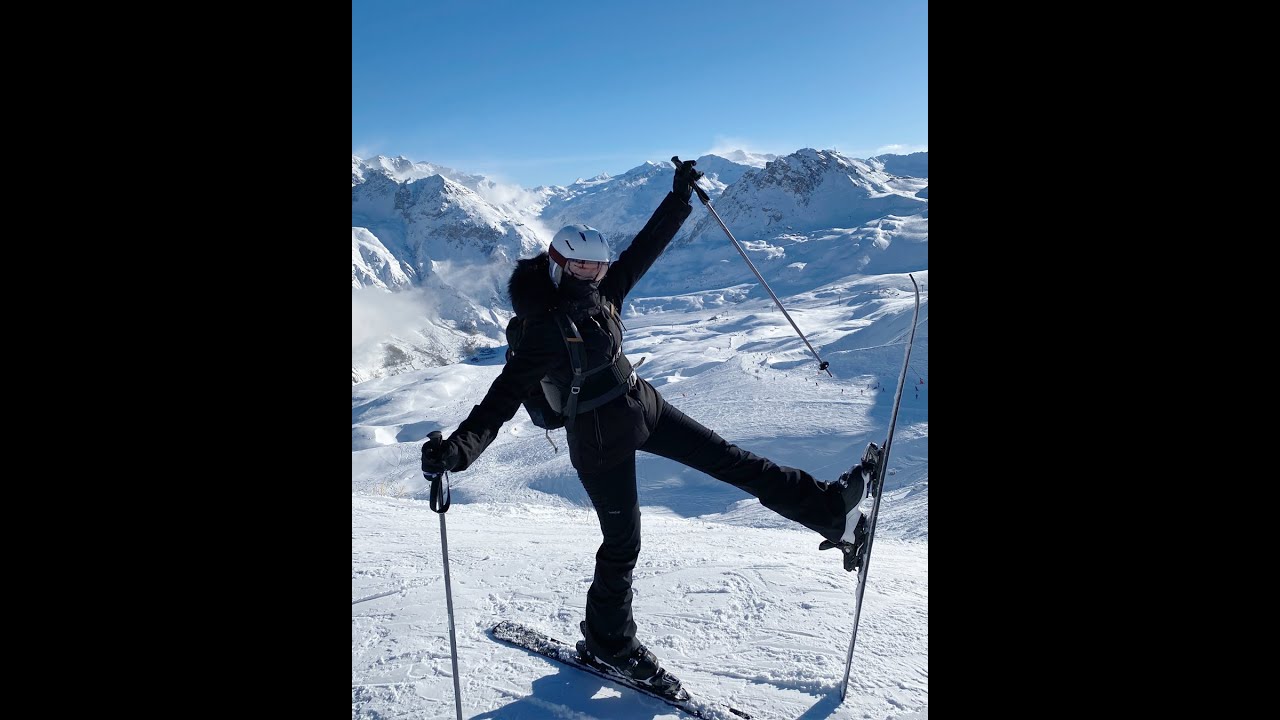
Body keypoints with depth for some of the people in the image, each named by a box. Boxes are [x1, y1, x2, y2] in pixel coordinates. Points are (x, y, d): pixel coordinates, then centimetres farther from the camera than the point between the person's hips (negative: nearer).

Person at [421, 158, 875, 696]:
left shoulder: (601, 293, -3)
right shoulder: (545, 331, -23)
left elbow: (646, 246, 6)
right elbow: (503, 399, -28)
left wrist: (680, 198, 5)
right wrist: (457, 450, -40)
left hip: (643, 406, 7)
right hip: (600, 438, -7)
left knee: (726, 457, 7)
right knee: (622, 542, 4)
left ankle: (827, 509, 17)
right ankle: (607, 644, 27)